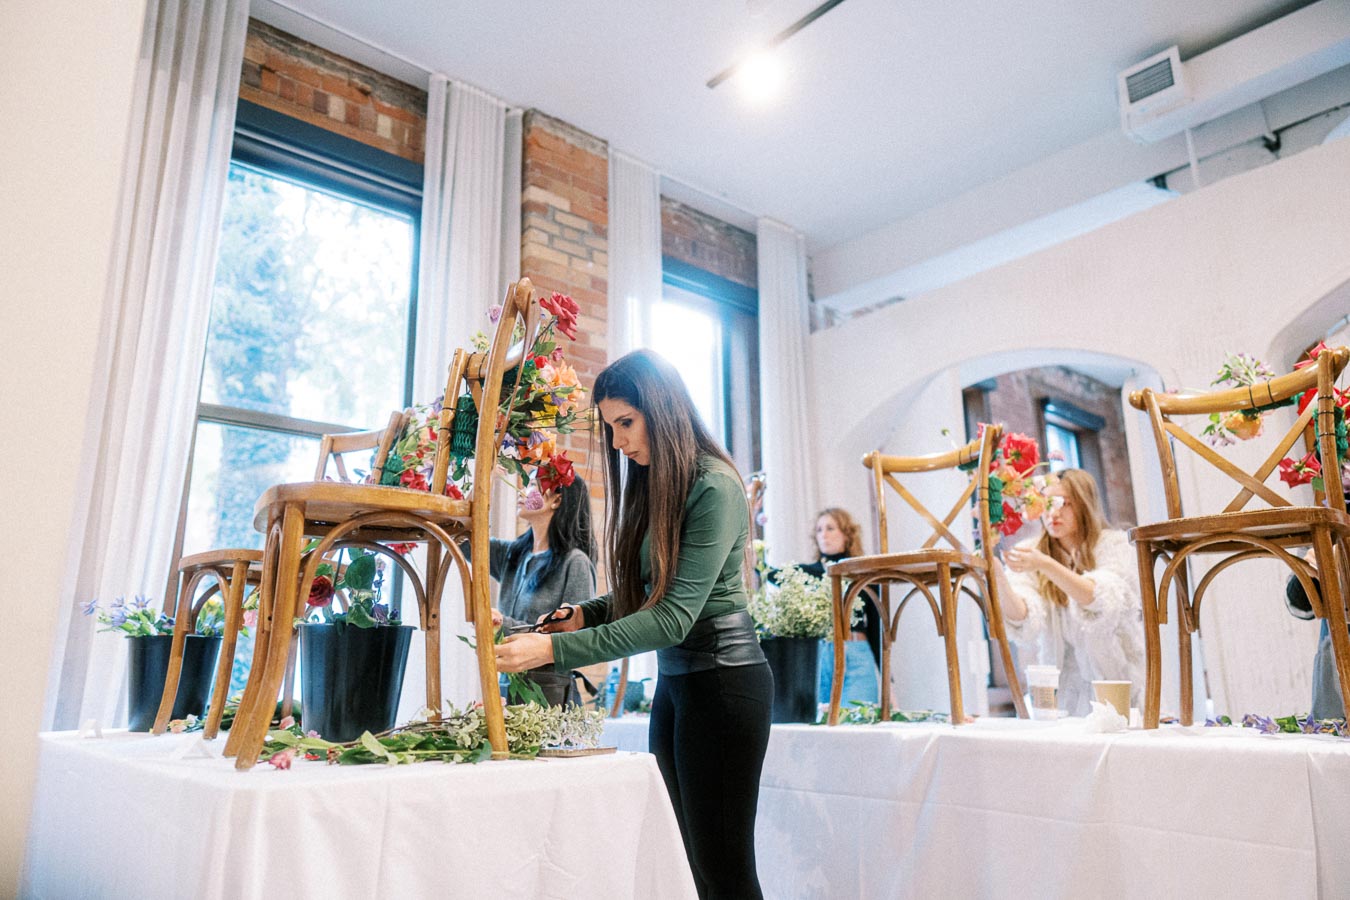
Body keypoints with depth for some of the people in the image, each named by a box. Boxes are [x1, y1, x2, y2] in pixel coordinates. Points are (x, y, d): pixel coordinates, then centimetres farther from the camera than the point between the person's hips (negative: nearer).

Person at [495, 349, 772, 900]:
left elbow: (675, 616, -23)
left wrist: (555, 649, -26)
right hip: (673, 680, 8)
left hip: (721, 677, -8)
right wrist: (585, 614, -6)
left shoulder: (714, 488, -17)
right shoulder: (652, 486, 10)